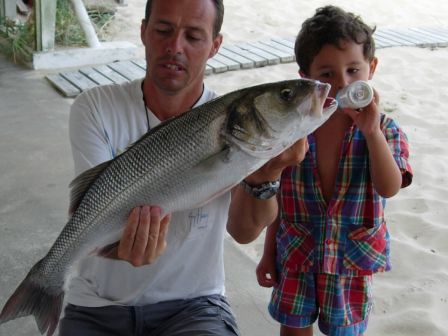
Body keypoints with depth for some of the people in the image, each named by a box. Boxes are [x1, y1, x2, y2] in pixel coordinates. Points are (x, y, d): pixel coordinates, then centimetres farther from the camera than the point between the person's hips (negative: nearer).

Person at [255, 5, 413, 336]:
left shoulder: (385, 130, -12)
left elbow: (389, 188, -26)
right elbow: (278, 196, -1)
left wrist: (372, 132, -34)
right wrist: (269, 253, 5)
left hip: (353, 259, -1)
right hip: (296, 255, 1)